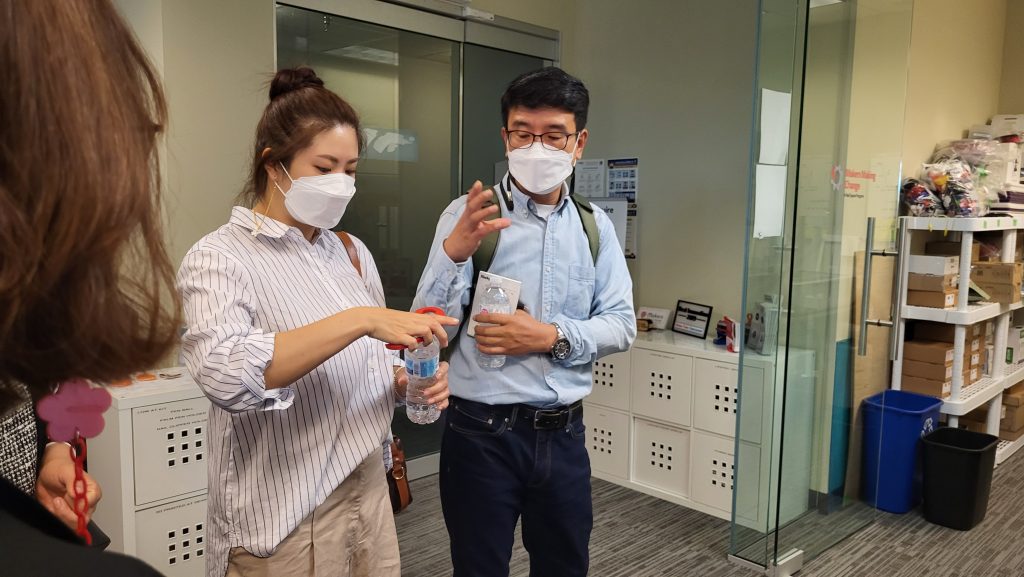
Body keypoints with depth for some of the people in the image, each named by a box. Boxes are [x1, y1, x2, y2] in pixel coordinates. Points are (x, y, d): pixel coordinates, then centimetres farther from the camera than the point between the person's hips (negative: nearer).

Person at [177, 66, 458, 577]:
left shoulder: (351, 252, 6)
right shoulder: (220, 258, -13)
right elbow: (224, 374, -31)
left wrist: (406, 382, -5)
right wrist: (359, 319, -35)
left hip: (369, 497, 6)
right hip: (283, 525, -6)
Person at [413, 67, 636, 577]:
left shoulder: (595, 225, 3)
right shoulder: (467, 215, -9)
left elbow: (621, 325, 1)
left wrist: (551, 337, -16)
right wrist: (454, 251, -33)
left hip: (563, 434, 4)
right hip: (482, 434, -3)